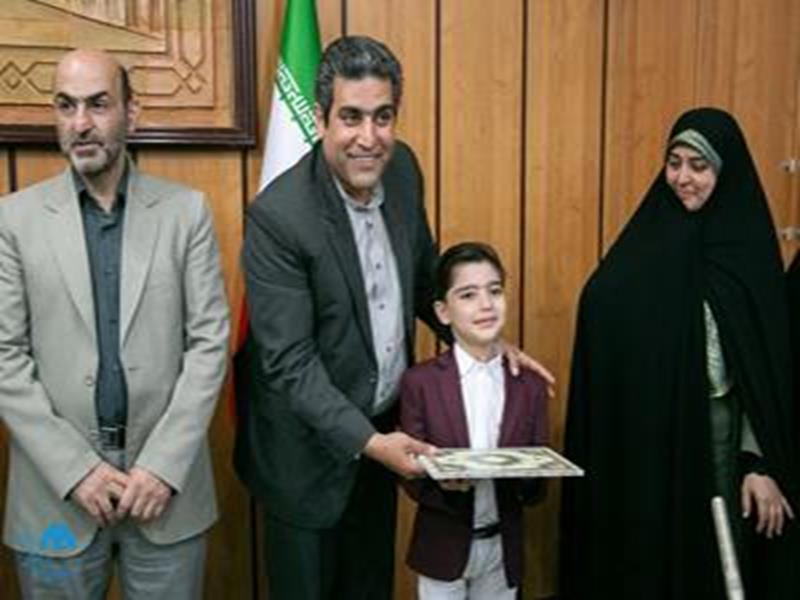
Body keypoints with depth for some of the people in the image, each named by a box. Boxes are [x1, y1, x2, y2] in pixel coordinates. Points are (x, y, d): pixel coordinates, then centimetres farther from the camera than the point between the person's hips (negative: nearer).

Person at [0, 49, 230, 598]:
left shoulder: (186, 210, 0)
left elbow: (210, 342, -3)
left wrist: (163, 465, -10)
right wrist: (75, 469, -9)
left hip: (167, 474, 0)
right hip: (56, 487, 0)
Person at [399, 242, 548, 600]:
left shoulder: (531, 386, -3)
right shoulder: (420, 382, -11)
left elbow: (537, 488, 0)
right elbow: (413, 479, -8)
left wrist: (524, 477, -21)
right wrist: (442, 481, -27)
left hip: (502, 549, 2)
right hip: (443, 549, -2)